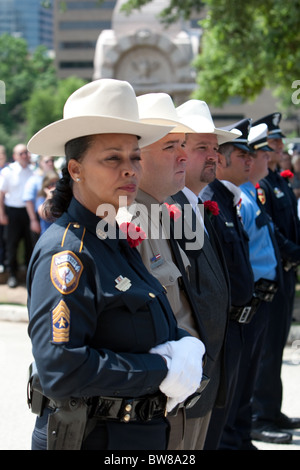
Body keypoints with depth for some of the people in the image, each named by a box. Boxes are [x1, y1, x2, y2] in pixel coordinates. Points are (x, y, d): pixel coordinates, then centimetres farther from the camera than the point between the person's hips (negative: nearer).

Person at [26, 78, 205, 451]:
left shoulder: (120, 239, 8)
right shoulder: (66, 251, -19)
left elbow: (162, 329, 14)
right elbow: (61, 369, -27)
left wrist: (186, 349, -8)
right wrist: (162, 371, -20)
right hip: (87, 437, -8)